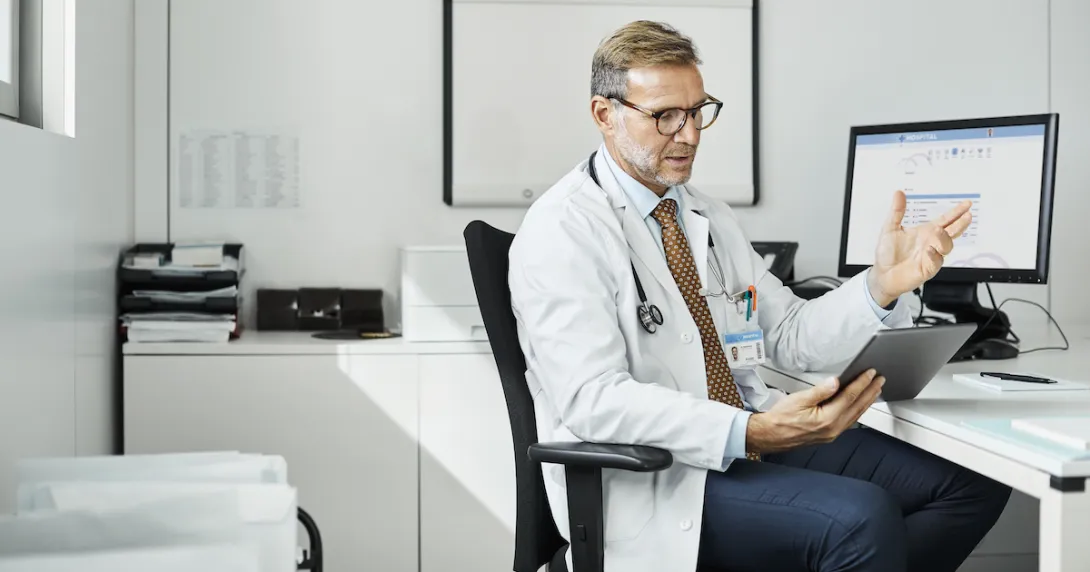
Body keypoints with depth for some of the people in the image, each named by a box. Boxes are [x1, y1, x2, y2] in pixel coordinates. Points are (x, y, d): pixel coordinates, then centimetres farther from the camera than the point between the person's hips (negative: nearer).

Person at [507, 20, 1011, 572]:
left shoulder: (709, 217, 15)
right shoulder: (561, 232, -10)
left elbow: (790, 336, 12)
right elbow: (593, 400, -21)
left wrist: (884, 283, -7)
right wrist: (751, 432, -31)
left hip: (749, 439, 8)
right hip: (649, 476, -8)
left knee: (974, 483, -3)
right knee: (861, 517, -30)